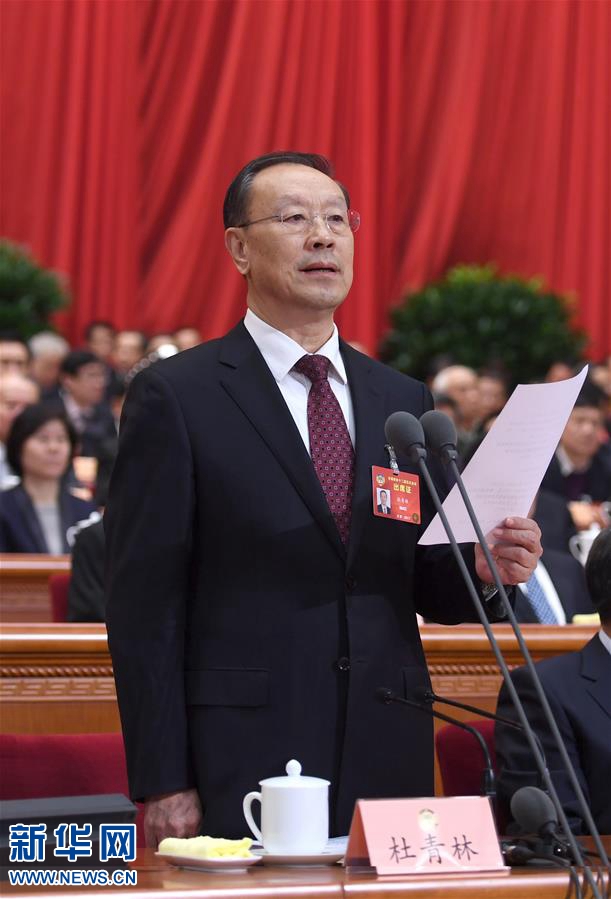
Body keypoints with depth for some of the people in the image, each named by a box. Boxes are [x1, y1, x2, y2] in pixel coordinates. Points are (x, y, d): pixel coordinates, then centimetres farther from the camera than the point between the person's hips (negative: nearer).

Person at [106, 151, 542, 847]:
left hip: (388, 760, 5)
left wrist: (482, 569, -6)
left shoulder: (405, 401, 14)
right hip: (243, 761, -4)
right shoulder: (174, 397, -2)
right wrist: (163, 785, -12)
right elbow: (145, 603, -6)